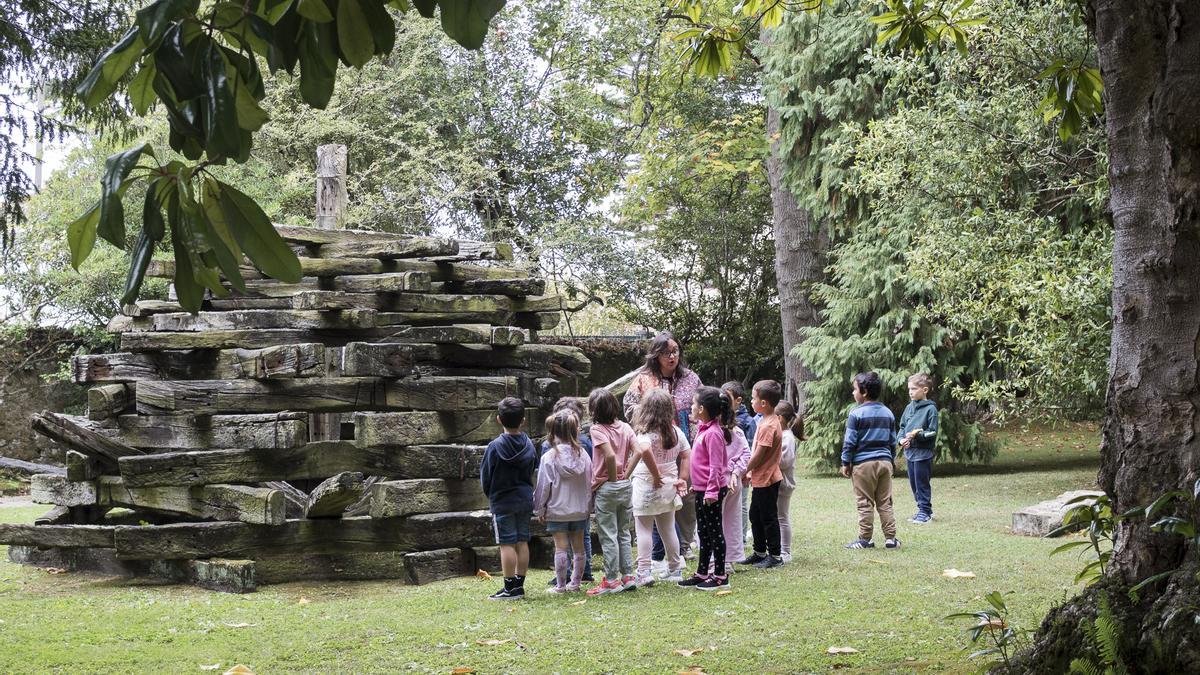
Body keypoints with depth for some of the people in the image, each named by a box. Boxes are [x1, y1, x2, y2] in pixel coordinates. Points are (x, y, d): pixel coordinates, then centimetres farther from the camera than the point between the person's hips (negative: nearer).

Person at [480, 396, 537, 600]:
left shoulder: (495, 446, -14)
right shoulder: (529, 445, 0)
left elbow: (485, 476, -5)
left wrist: (490, 494, 12)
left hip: (503, 501, -5)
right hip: (525, 499, 5)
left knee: (507, 543, -3)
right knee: (522, 541, 9)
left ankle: (510, 587, -2)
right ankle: (519, 584, 13)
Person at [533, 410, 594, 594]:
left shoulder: (549, 457, -12)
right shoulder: (583, 455, -1)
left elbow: (543, 486, -9)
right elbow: (589, 482, 6)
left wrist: (540, 509, 2)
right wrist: (587, 505, 16)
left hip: (557, 510, -4)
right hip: (580, 510, 4)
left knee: (561, 547, -1)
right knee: (578, 547, 11)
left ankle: (560, 584, 3)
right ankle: (575, 582, 17)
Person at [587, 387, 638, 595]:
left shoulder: (597, 429, -12)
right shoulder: (625, 428, 4)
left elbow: (610, 455, -26)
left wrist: (612, 478, -12)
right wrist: (626, 474, 0)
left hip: (606, 487, -6)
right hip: (626, 485, 6)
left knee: (608, 535, 1)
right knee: (623, 533, 15)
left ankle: (611, 580, 5)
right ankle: (628, 576, 17)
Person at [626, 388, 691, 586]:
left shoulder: (646, 433, -17)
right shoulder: (676, 432, 3)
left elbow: (645, 450, -36)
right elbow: (686, 455, 4)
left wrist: (656, 475, -27)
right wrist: (682, 478, 5)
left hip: (646, 486, -6)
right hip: (669, 487, 6)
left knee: (644, 529, 2)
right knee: (668, 529, 15)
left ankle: (644, 571, -2)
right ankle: (675, 570, 21)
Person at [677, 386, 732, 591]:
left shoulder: (713, 433, -20)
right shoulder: (704, 429, 11)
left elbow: (715, 466, -22)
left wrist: (711, 491, -22)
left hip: (711, 491, -10)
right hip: (702, 489, 10)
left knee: (714, 532, -2)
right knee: (703, 533, 16)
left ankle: (720, 576, 6)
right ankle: (702, 573, 24)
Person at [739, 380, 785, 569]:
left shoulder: (768, 425, -22)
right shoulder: (770, 421, 9)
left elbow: (758, 454, -21)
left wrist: (745, 471, -9)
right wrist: (751, 472, 13)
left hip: (766, 480, -10)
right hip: (761, 478, 10)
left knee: (768, 518, -1)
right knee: (755, 515, 18)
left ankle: (775, 556, 8)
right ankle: (760, 552, 28)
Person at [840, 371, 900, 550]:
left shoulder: (857, 413, -9)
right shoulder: (888, 413, 10)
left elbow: (849, 441, -8)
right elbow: (892, 440, 16)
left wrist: (845, 463, 0)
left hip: (863, 463, -5)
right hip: (885, 461, 6)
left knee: (865, 503, 0)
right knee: (885, 503, 9)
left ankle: (865, 539, 3)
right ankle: (890, 538, 9)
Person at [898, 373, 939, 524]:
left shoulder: (930, 409, -10)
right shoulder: (909, 407, 10)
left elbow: (932, 432, -11)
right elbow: (902, 426, 15)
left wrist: (917, 434, -22)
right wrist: (902, 439, -3)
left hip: (923, 453, -7)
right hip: (910, 452, 7)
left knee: (922, 483, -2)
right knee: (913, 483, 13)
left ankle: (925, 511, 8)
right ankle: (924, 510, 23)